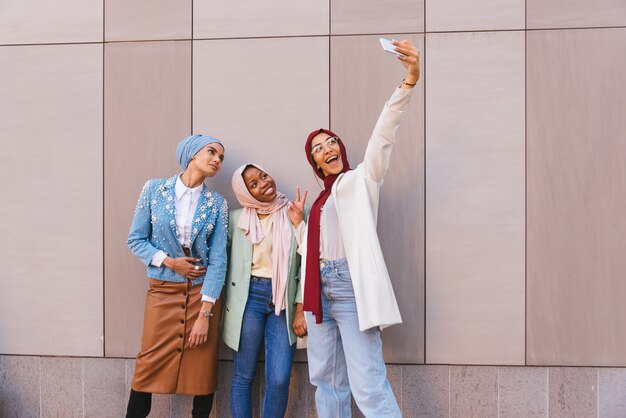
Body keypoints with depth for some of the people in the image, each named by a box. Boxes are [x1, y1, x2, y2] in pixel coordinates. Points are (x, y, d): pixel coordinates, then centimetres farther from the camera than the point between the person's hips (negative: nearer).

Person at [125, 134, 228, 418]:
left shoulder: (217, 204, -1)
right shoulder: (155, 189, -1)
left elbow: (218, 260, -6)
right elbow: (135, 239, 1)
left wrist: (204, 314, -13)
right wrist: (169, 261, -13)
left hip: (204, 292, 1)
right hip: (163, 291, -1)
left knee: (203, 371, 5)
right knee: (149, 368, 0)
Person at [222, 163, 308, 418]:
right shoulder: (237, 218, 6)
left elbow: (306, 263, 1)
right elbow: (225, 261, 10)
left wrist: (300, 309, -5)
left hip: (284, 301, 0)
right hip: (249, 298, 1)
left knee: (279, 379, -6)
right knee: (243, 376, 5)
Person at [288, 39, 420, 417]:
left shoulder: (360, 180, 4)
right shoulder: (320, 199, 22)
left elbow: (383, 135, -11)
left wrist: (410, 80, -22)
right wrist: (298, 223, 12)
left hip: (351, 285, -7)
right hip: (320, 288, 7)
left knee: (368, 385, -13)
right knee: (327, 381, 12)